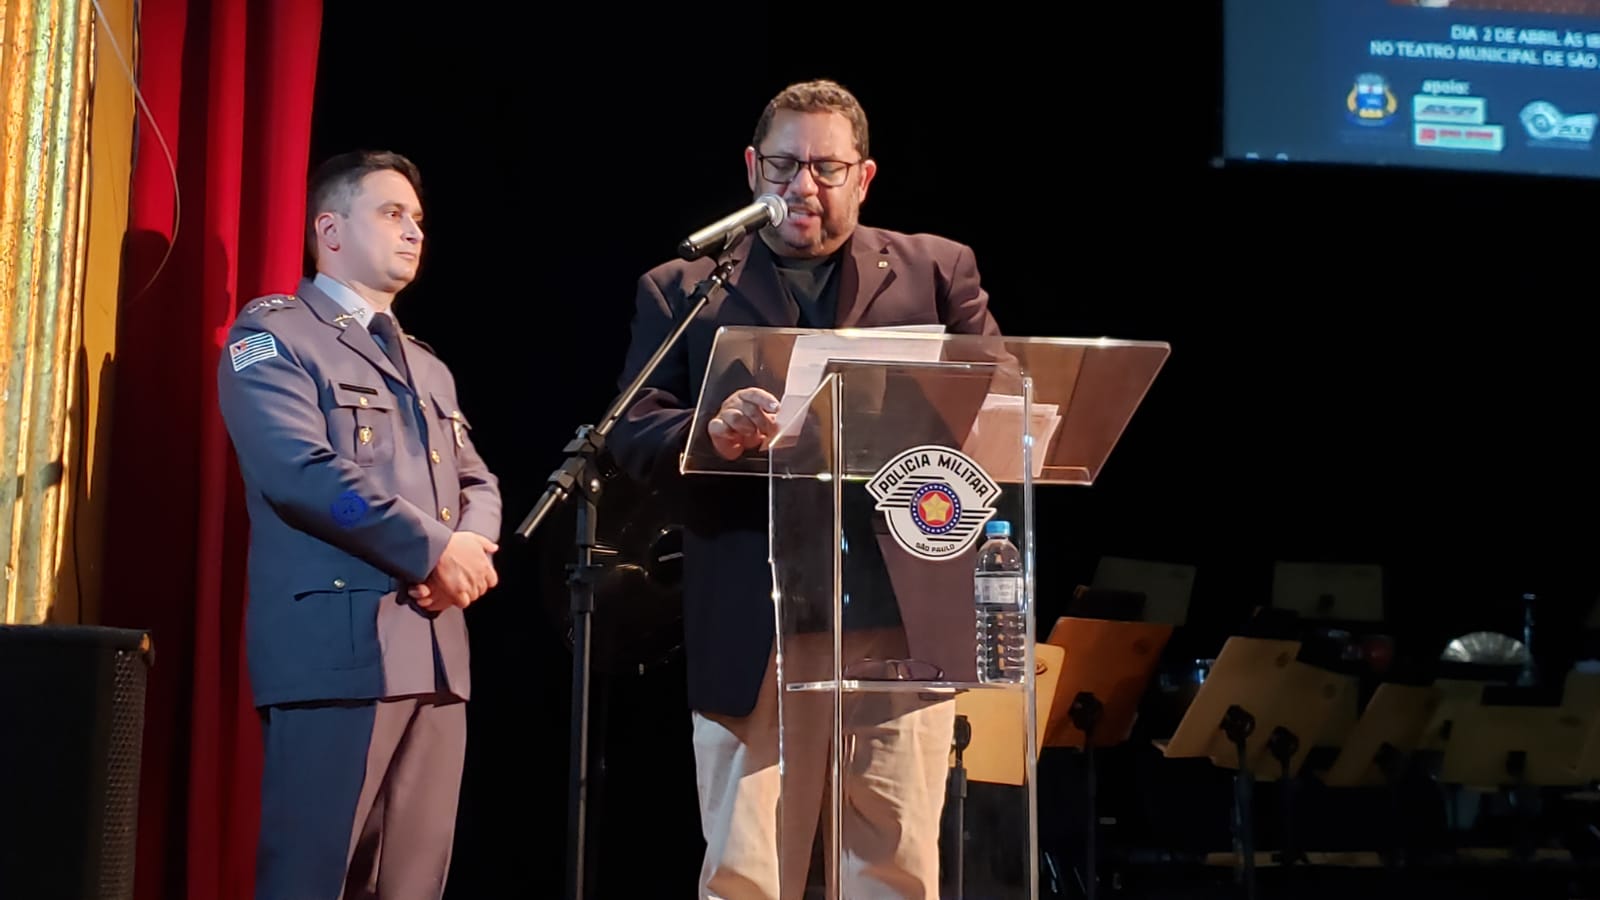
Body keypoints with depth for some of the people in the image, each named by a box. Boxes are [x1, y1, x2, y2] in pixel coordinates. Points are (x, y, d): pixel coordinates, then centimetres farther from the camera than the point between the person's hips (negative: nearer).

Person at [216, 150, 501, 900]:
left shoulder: (428, 367, 26)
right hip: (337, 646, -7)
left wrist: (472, 549, -4)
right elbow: (302, 470, -13)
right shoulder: (273, 334, 2)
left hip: (435, 650, 7)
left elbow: (478, 483, 20)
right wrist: (434, 548, -11)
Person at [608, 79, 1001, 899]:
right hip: (752, 631, 0)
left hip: (903, 618, 1)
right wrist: (714, 432, -22)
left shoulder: (936, 269, 14)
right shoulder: (682, 289, 11)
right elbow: (631, 434, 0)